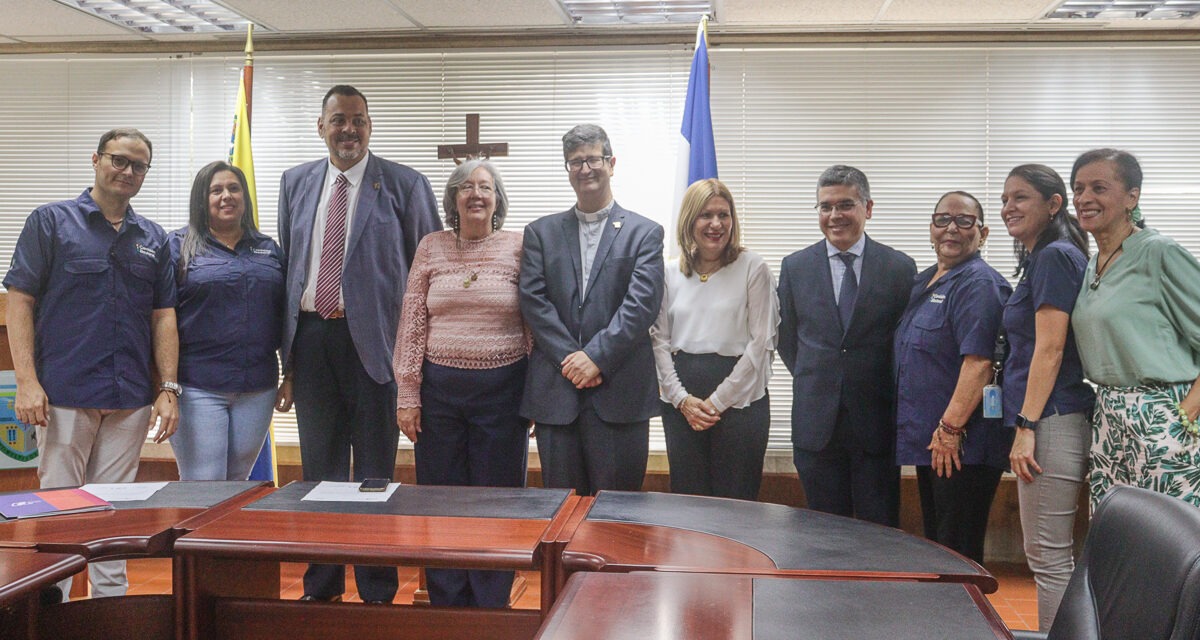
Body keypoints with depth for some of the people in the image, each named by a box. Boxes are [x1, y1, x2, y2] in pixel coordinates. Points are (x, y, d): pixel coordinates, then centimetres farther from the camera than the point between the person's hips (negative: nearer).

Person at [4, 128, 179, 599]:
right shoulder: (51, 221, 2)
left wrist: (168, 389, 3)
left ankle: (111, 604, 20)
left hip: (131, 400, 3)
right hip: (65, 395, -3)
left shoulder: (153, 239, 12)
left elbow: (163, 316, 11)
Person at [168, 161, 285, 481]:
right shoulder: (179, 247, 3)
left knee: (239, 483, 12)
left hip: (258, 388, 4)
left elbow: (284, 315, 16)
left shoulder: (269, 250, 14)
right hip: (198, 387, -4)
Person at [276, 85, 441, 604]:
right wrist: (286, 357, 11)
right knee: (319, 468, 13)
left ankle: (377, 590, 16)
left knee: (375, 471, 4)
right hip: (310, 337, 4)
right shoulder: (296, 183, 11)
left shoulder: (405, 185, -2)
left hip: (372, 340, -4)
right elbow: (287, 268, 13)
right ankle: (321, 585, 27)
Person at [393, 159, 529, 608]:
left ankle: (490, 611, 21)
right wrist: (408, 395, -1)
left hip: (502, 388, -1)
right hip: (439, 388, 2)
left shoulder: (518, 248, 1)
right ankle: (446, 607, 23)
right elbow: (411, 324, 4)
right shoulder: (431, 248, 6)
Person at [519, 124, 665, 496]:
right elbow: (533, 300, 2)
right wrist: (568, 358, -10)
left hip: (619, 393, -2)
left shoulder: (644, 233, 6)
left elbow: (642, 303, -5)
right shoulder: (541, 232, 13)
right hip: (555, 389, 2)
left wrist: (596, 357, -14)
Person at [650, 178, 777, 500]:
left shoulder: (753, 268, -1)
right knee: (685, 497, 9)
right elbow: (659, 340, 6)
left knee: (736, 502, 2)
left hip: (739, 399, -3)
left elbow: (761, 343, -6)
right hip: (680, 404, 3)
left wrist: (718, 401, -9)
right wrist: (682, 399, -6)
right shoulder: (671, 274, 8)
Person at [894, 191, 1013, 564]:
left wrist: (950, 428, -22)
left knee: (958, 554, -3)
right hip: (930, 441, 9)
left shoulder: (979, 284, -13)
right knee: (934, 545, 16)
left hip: (962, 446, -9)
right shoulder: (923, 283, 16)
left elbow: (979, 362, -22)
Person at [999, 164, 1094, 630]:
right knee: (1048, 555, 15)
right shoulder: (1039, 259, 19)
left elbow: (1049, 349, -17)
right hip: (1048, 419, 10)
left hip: (1051, 418, -10)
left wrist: (1026, 426, -19)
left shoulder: (1054, 256, -11)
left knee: (1049, 556, -5)